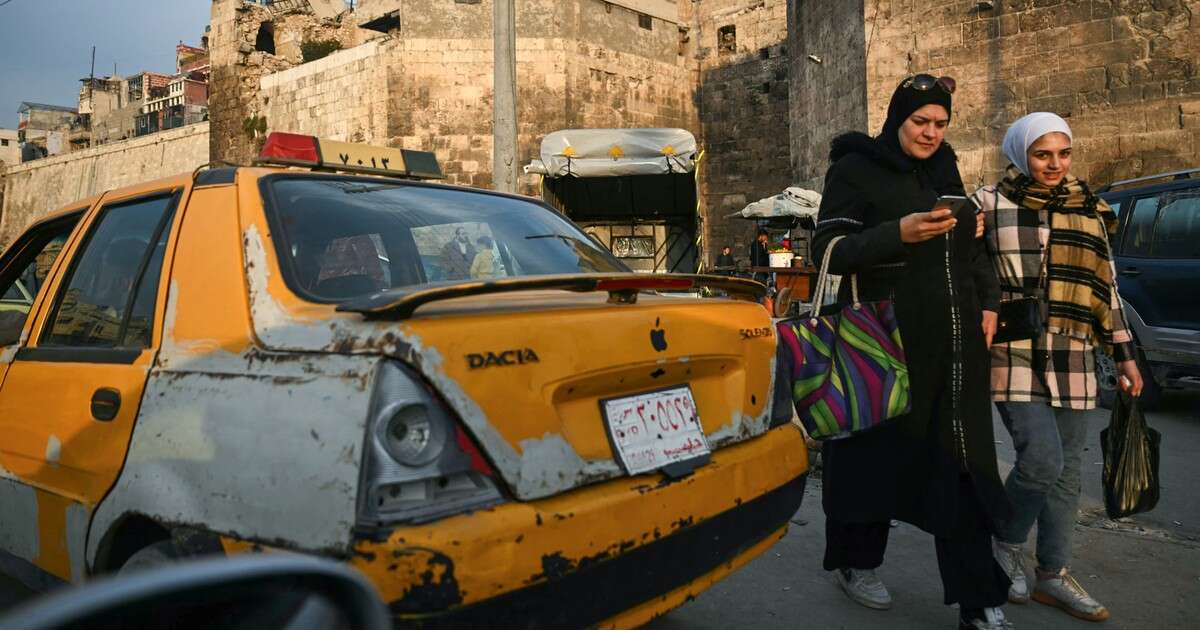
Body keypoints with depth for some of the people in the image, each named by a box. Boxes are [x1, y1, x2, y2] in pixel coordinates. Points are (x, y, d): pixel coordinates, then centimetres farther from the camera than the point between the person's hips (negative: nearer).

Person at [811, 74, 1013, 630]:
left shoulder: (944, 172, 16)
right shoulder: (855, 171, -3)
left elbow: (971, 246, 25)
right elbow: (828, 250, -13)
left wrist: (987, 302, 12)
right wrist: (897, 234, -26)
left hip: (954, 346, 6)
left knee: (962, 465, 4)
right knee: (874, 453, 6)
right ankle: (854, 562, 28)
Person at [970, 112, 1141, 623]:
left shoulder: (1088, 210, 12)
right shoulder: (990, 204, -1)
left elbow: (1106, 287, 15)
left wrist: (1124, 355, 14)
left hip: (1072, 358, 5)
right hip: (1012, 353, -5)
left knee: (1066, 470, 8)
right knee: (1042, 460, -16)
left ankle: (1052, 574, 23)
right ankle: (1005, 544, 12)